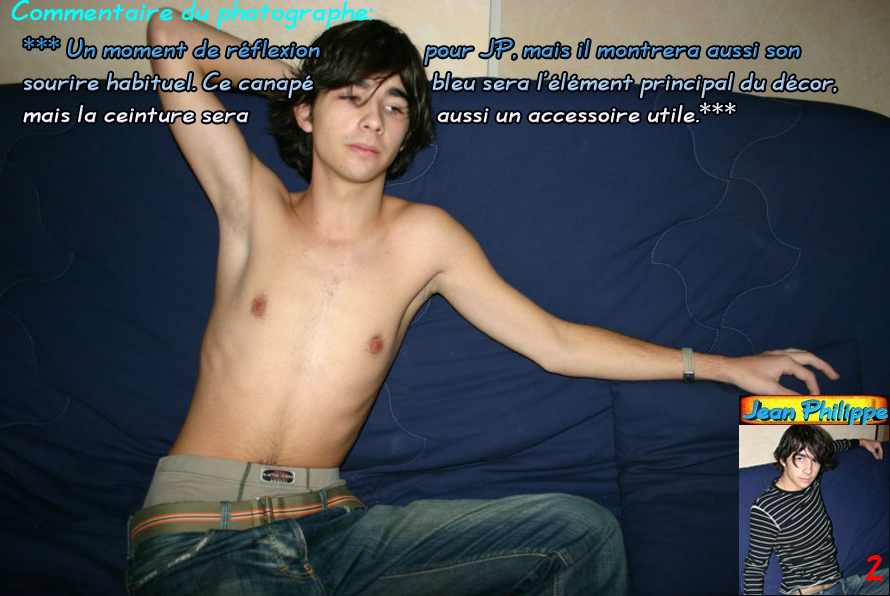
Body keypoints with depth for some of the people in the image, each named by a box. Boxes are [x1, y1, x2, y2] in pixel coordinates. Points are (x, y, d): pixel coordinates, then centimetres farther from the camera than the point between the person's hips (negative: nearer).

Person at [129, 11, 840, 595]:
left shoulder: (424, 237, 4)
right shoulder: (254, 205, 2)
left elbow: (555, 342, 6)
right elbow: (171, 37, 0)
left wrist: (725, 366, 7)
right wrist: (304, 71, 8)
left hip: (330, 526, 3)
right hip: (198, 534, -2)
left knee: (583, 530, -9)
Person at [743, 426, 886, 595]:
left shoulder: (811, 481, 5)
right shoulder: (764, 509, -18)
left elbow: (831, 447, 29)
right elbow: (755, 566, -12)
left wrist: (860, 442, 38)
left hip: (841, 582, 9)